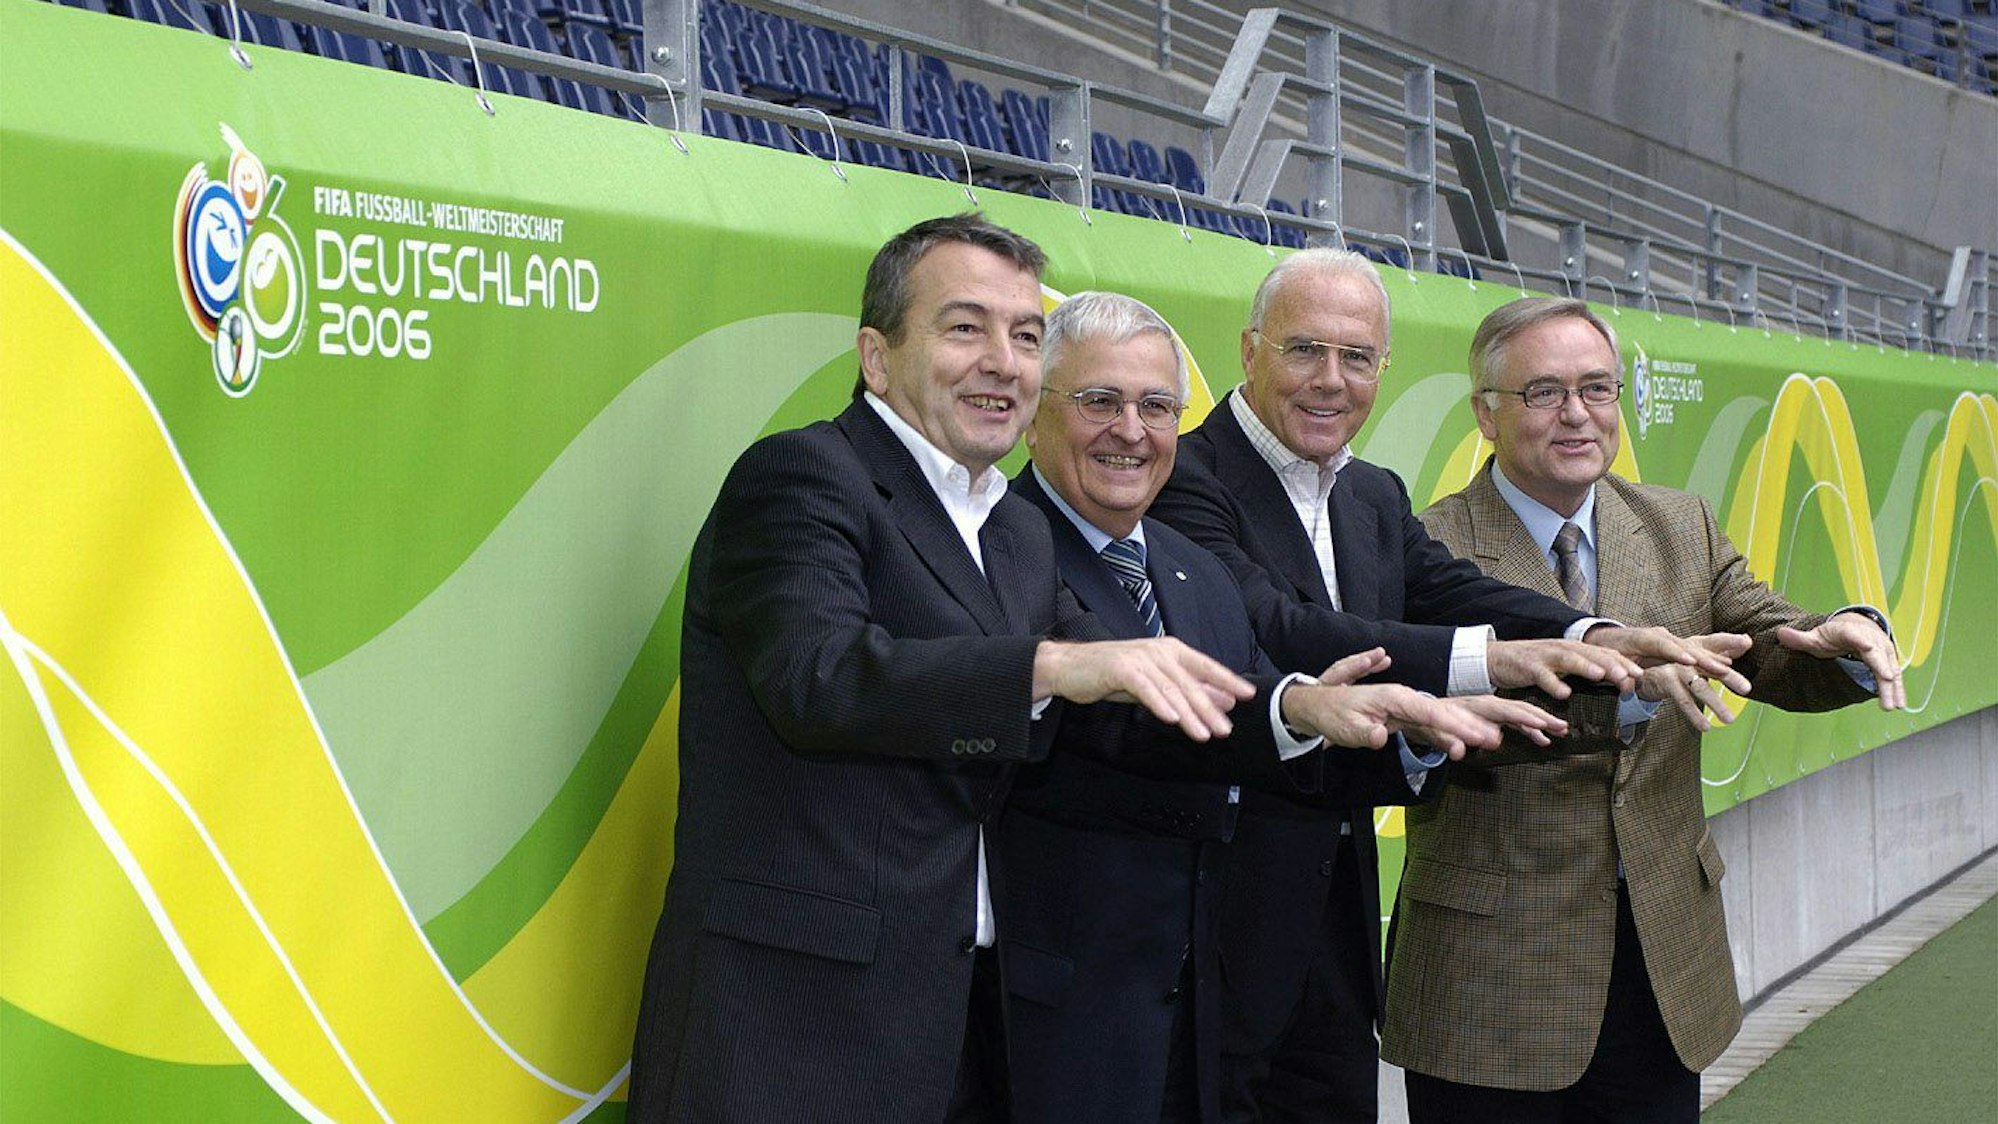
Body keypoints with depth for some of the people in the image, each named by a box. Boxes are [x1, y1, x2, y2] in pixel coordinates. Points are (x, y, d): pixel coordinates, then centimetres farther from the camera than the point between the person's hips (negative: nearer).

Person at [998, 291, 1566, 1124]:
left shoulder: (1199, 577, 16)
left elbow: (1280, 758, 11)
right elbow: (1114, 710, -26)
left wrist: (1414, 733, -6)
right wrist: (1296, 707, -37)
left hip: (1196, 993, 8)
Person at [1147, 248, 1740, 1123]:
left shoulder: (1376, 497, 14)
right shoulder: (1188, 480, -14)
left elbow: (1451, 591, -2)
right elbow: (1274, 633, -28)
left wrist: (1595, 640, -22)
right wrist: (1482, 657, -36)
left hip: (1341, 896, 8)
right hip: (1229, 898, -8)